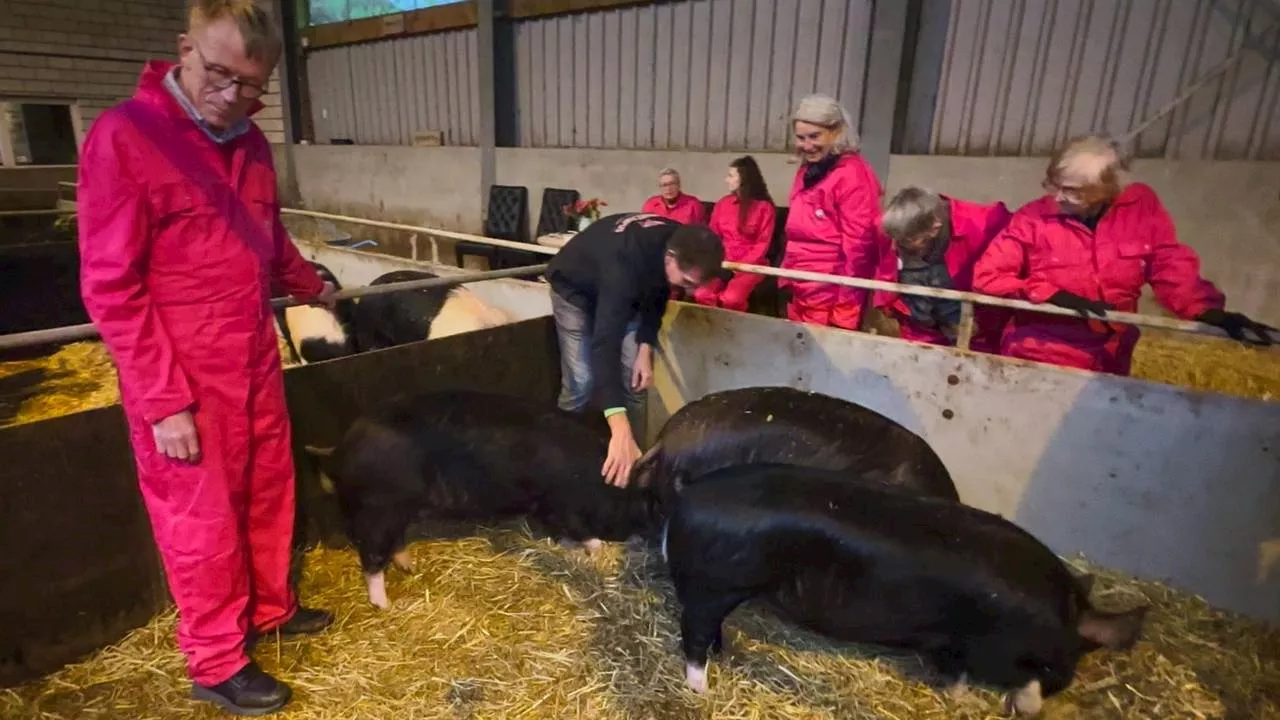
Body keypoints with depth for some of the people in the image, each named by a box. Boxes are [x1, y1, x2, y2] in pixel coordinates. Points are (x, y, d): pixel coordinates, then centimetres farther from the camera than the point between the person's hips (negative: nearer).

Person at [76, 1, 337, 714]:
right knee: (202, 521, 7)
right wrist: (164, 400, -17)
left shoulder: (251, 143, 6)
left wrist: (312, 285, 34)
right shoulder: (124, 135, -14)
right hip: (184, 381, -6)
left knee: (269, 495, 18)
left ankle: (271, 607, 40)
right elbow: (111, 288, -16)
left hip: (256, 365, 6)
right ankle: (216, 663, 27)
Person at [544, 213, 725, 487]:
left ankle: (630, 446, 10)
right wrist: (620, 431, -63)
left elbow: (658, 292, -4)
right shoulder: (625, 264, -45)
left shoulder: (680, 243, -25)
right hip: (575, 287, -5)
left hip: (623, 289, 5)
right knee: (582, 380, -15)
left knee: (635, 377, -5)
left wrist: (645, 348, -17)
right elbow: (606, 341, -54)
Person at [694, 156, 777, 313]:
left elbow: (762, 244, -4)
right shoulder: (722, 204, 11)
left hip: (750, 264, -3)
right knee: (701, 295, -27)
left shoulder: (764, 207, -2)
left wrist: (741, 265, -15)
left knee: (731, 299, -33)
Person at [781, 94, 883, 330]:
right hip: (801, 295, 8)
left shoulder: (852, 174, -13)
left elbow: (857, 243, -17)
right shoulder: (807, 171, 13)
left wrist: (845, 305, -17)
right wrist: (787, 278, 14)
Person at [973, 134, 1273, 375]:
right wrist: (1060, 298, -22)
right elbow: (986, 275, -16)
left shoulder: (1141, 206, -6)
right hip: (1035, 358, -3)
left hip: (1108, 362, 3)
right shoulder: (1033, 218, -13)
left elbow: (1171, 268, -1)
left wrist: (1214, 314, -16)